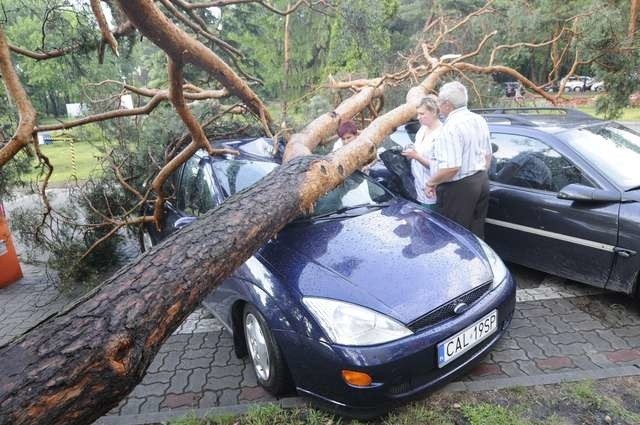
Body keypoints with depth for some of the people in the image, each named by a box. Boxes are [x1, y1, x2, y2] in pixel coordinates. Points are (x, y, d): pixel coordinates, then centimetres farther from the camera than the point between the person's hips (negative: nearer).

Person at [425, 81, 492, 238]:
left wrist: (431, 182, -13)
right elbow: (487, 155, 19)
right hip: (482, 181, 9)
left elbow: (451, 168, -27)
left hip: (458, 188, -9)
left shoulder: (451, 128, -20)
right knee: (476, 235, 17)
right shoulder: (480, 120, 9)